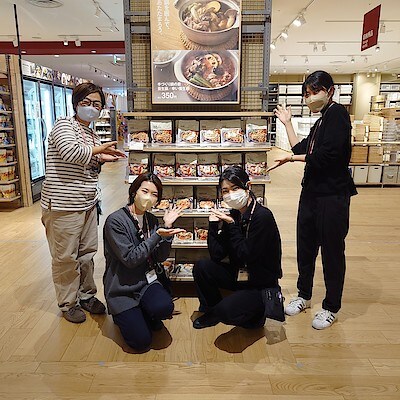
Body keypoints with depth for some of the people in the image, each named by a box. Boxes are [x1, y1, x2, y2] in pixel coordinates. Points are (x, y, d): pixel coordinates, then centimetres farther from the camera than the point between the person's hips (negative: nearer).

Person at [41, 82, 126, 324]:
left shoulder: (93, 136, 16)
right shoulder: (64, 125, -7)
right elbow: (69, 152, -27)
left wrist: (102, 159, 3)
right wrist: (99, 149, -12)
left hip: (88, 204, 8)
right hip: (63, 206, -8)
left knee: (87, 253, 16)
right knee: (66, 257, 4)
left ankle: (86, 295, 33)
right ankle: (68, 303, 22)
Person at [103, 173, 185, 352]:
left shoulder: (152, 220, 4)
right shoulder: (115, 221, -15)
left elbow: (160, 257, 1)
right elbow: (130, 259, -19)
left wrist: (167, 228, -11)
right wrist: (157, 236, -23)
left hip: (147, 281, 5)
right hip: (122, 288, -4)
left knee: (165, 308, -27)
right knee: (141, 341, -13)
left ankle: (141, 314, 10)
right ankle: (124, 316, 20)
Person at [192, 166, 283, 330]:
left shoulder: (263, 216, -22)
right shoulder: (233, 215, -1)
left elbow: (246, 256, -23)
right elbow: (216, 255, -4)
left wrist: (231, 225, -20)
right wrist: (214, 224, -13)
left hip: (262, 284, -7)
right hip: (239, 276, 7)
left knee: (226, 310, -27)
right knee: (201, 267, -9)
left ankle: (258, 310, 6)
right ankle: (212, 311, 13)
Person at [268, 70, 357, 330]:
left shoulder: (337, 113, -10)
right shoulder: (320, 123, 16)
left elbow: (328, 155, -21)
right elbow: (301, 151, 14)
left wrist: (291, 158, -10)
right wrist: (288, 123, 18)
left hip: (333, 195, -8)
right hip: (312, 192, 9)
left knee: (332, 251, 5)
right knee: (306, 247, 15)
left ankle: (331, 308, 23)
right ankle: (304, 296, 34)